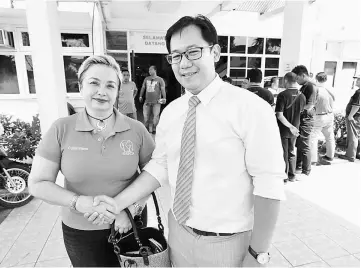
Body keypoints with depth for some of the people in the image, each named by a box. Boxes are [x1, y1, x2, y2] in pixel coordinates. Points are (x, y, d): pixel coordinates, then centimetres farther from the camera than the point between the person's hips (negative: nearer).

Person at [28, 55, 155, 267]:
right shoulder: (61, 130, -10)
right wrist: (80, 202, -22)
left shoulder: (136, 129, -9)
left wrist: (133, 208, -16)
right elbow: (38, 184, -7)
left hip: (130, 224, 1)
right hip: (79, 231, 0)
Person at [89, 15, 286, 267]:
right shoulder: (170, 112, 0)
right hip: (179, 234, 5)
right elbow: (159, 168, 2)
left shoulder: (251, 109, -18)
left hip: (227, 243, -4)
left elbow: (268, 186, -17)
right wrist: (119, 202, -6)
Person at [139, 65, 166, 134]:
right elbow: (143, 88, 21)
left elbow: (163, 89, -5)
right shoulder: (146, 79, 13)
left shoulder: (160, 79, 1)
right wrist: (140, 96, 19)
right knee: (145, 116, 2)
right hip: (147, 101, 4)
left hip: (156, 101, -4)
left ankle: (154, 129, 8)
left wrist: (164, 98, -14)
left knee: (156, 115, -4)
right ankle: (146, 129, 15)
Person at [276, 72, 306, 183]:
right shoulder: (302, 96, -3)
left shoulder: (283, 95, -19)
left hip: (283, 129, -4)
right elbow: (301, 112, 9)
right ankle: (292, 175, 29)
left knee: (283, 153, 8)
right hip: (295, 129, 5)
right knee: (291, 152, 19)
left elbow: (279, 115, -24)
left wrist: (290, 127, -18)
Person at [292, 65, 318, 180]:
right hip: (300, 119, 9)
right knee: (298, 144, 17)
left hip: (306, 120, -9)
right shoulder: (304, 86, 14)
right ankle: (298, 165, 32)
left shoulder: (311, 86, -15)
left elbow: (309, 106, -21)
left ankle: (306, 171, 10)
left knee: (304, 146, -1)